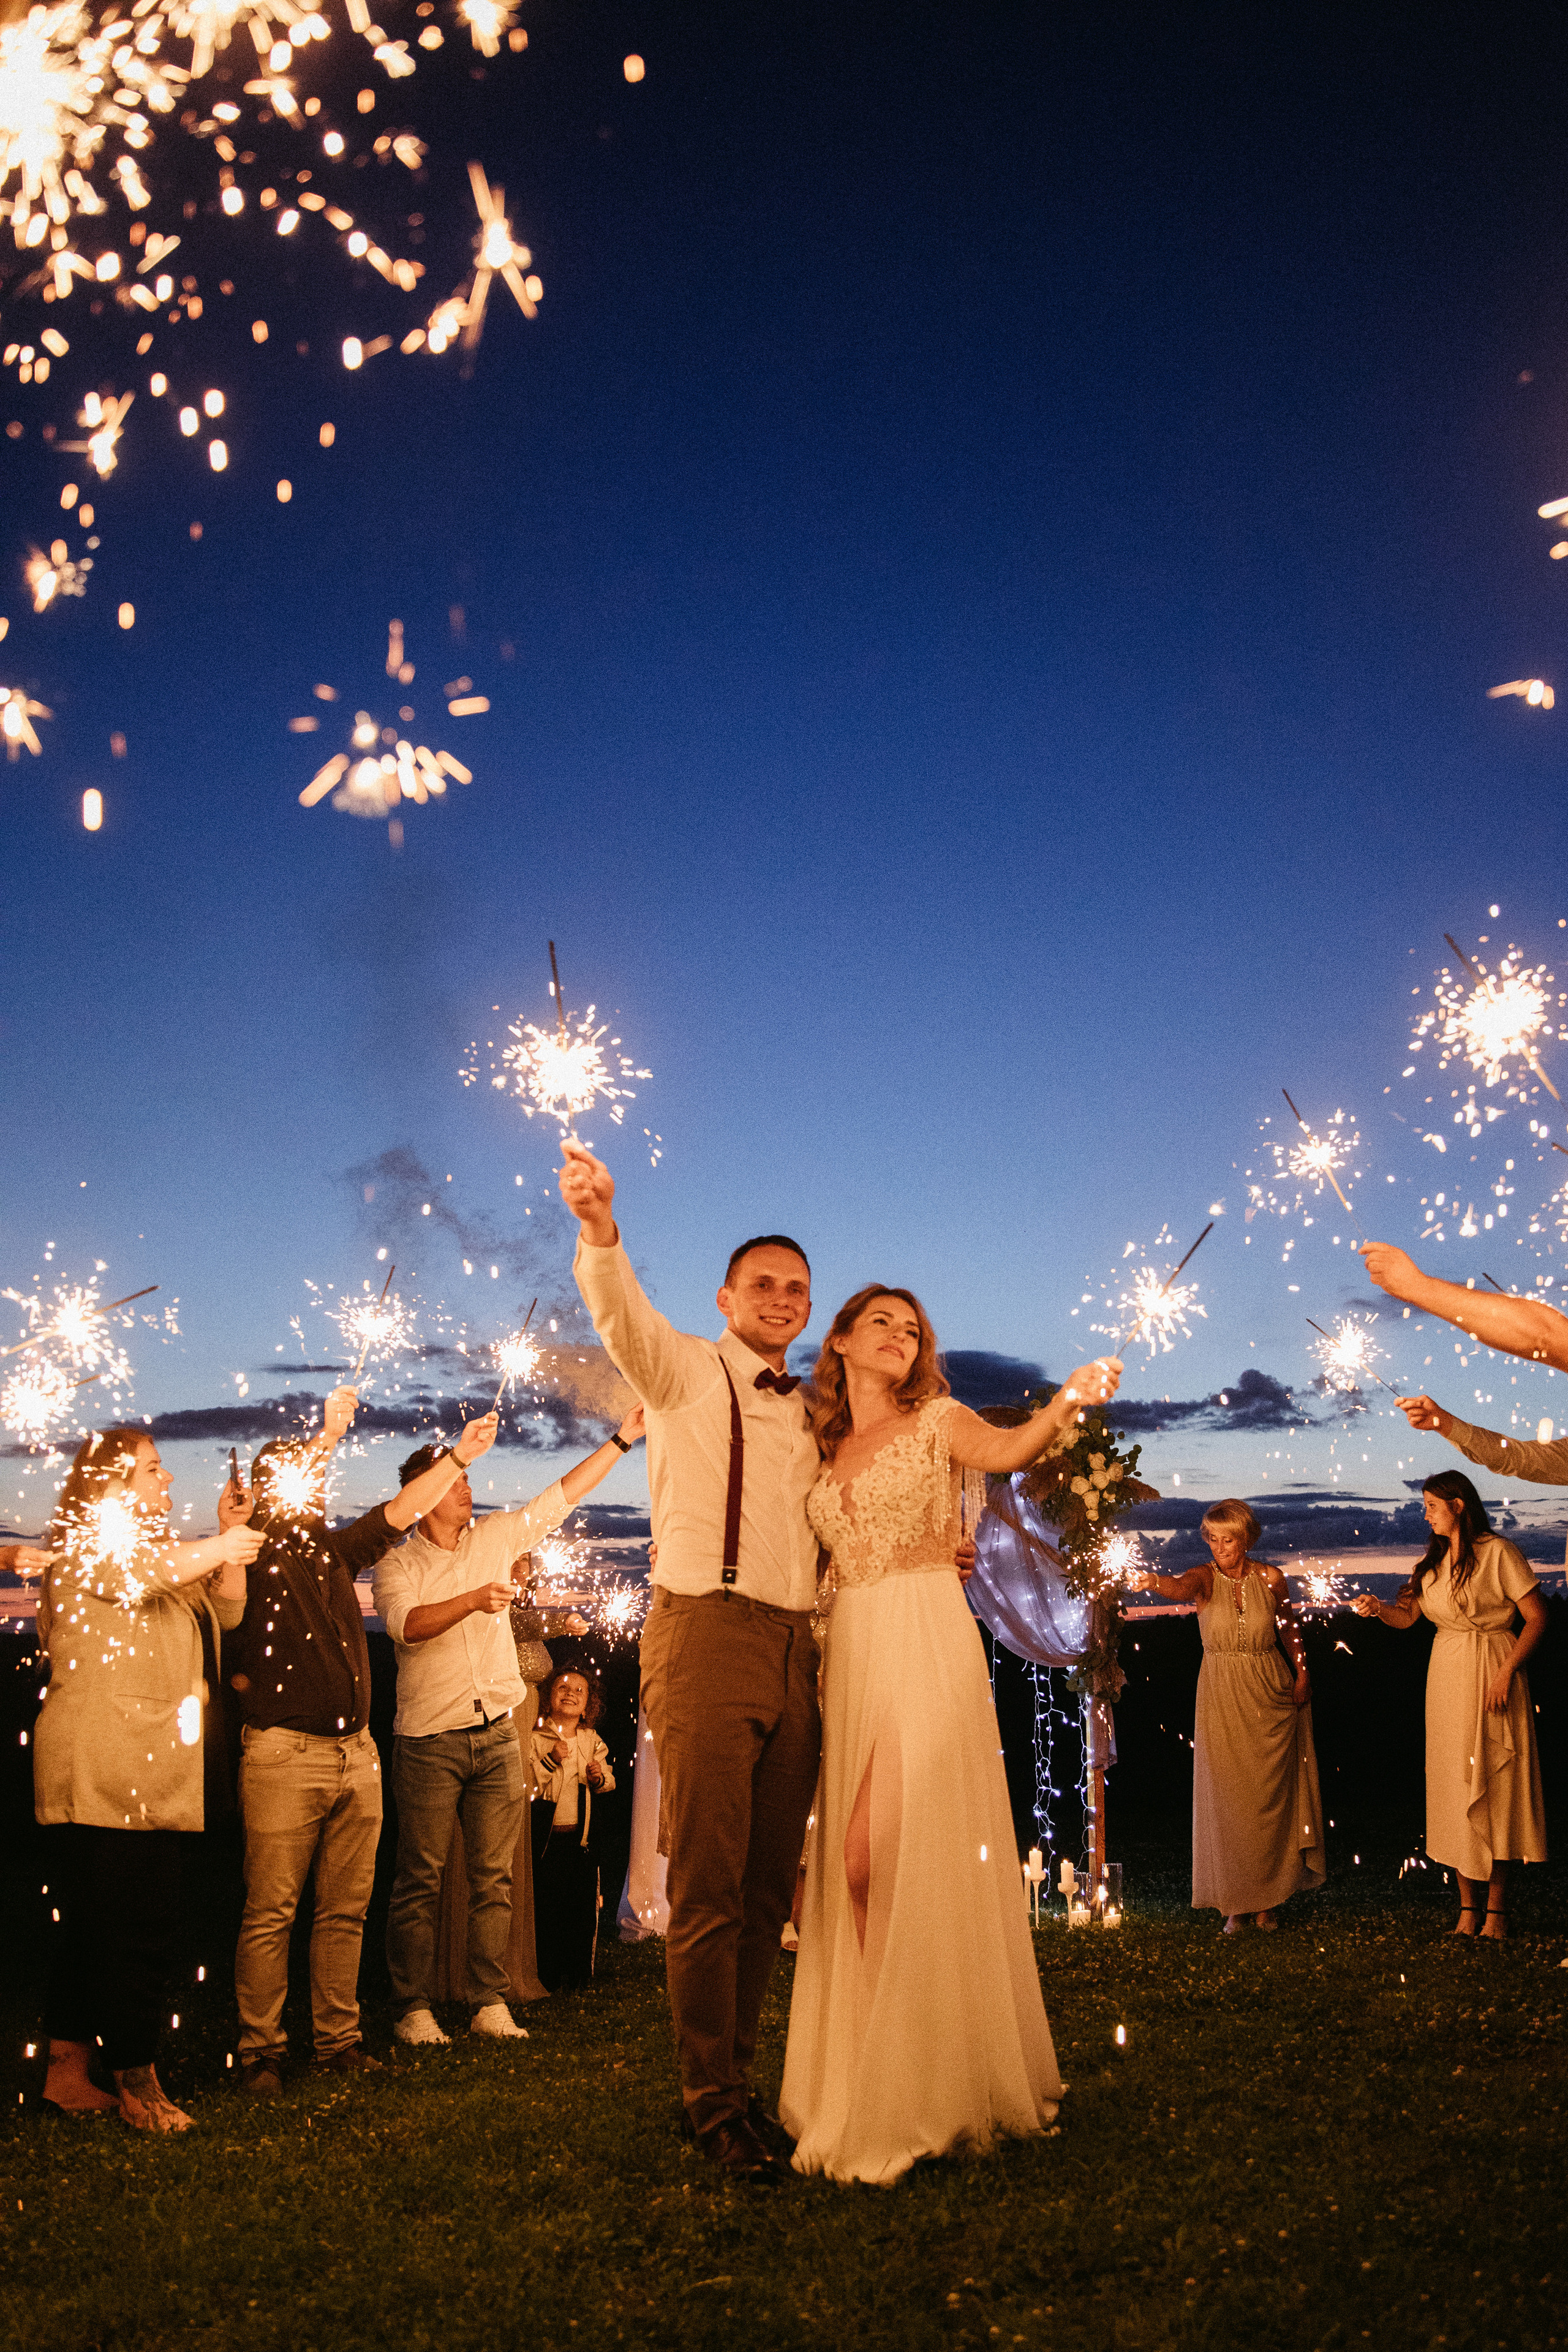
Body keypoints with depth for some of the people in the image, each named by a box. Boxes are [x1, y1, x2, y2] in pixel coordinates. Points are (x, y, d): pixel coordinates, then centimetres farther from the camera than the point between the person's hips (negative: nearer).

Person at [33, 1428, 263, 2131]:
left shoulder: (158, 1550, 27)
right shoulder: (85, 1540, -2)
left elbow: (227, 1610, 21)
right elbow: (131, 1576, -23)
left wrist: (230, 1539, 7)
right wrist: (220, 1546, -14)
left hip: (155, 1776, 9)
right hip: (98, 1773, -9)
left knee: (93, 1931, 10)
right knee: (132, 1932, -9)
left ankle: (68, 2072, 16)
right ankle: (138, 2084, -4)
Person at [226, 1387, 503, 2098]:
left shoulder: (333, 1551, 17)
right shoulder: (253, 1552, -1)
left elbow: (400, 1511, 21)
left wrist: (459, 1455, 19)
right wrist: (327, 1434, -18)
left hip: (357, 1752, 6)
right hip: (285, 1753, -6)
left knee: (346, 1908, 9)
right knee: (270, 1910, -3)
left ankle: (339, 2040, 17)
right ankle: (261, 2051, 5)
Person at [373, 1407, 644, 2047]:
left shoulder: (495, 1538, 11)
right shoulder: (397, 1564, 1)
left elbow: (564, 1494, 12)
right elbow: (407, 1623, -17)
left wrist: (623, 1438, 8)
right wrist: (472, 1599, -28)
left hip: (497, 1735, 4)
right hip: (429, 1740, -3)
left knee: (494, 1877, 4)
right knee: (419, 1880, -1)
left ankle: (489, 2002, 9)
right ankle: (414, 2009, 6)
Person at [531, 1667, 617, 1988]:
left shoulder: (593, 1741, 10)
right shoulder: (536, 1739, -3)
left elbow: (609, 1783, 15)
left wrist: (600, 1777, -6)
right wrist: (549, 1761, -20)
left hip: (584, 1837, 3)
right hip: (547, 1838, -3)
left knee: (584, 1905, 5)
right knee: (546, 1907, -1)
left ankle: (580, 1971, 18)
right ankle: (548, 1976, 12)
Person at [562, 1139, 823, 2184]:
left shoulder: (807, 1416, 21)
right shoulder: (686, 1369, 3)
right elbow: (623, 1314, -19)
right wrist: (601, 1227, -40)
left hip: (797, 1649, 6)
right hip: (707, 1633, -6)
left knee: (770, 1886, 10)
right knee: (710, 1885, -6)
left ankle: (738, 2080, 22)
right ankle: (712, 2101, 6)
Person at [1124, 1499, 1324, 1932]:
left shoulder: (1270, 1579, -3)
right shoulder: (1206, 1577, -8)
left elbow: (1290, 1626, 14)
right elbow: (1181, 1588, -31)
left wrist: (1302, 1673, 9)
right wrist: (1152, 1582, -53)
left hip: (1271, 1697, 1)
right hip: (1221, 1698, -1)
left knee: (1269, 1799, 4)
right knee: (1226, 1800, 0)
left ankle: (1267, 1900, 16)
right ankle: (1235, 1903, 9)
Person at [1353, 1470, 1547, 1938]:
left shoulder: (1497, 1553, -9)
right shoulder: (1433, 1561, 11)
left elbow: (1536, 1617, -10)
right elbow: (1406, 1615, 8)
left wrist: (1506, 1672, -16)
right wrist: (1379, 1607, -14)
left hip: (1492, 1675, -6)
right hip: (1446, 1674, 6)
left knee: (1493, 1791, -3)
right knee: (1453, 1791, 6)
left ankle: (1496, 1908, 4)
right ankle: (1468, 1906, 13)